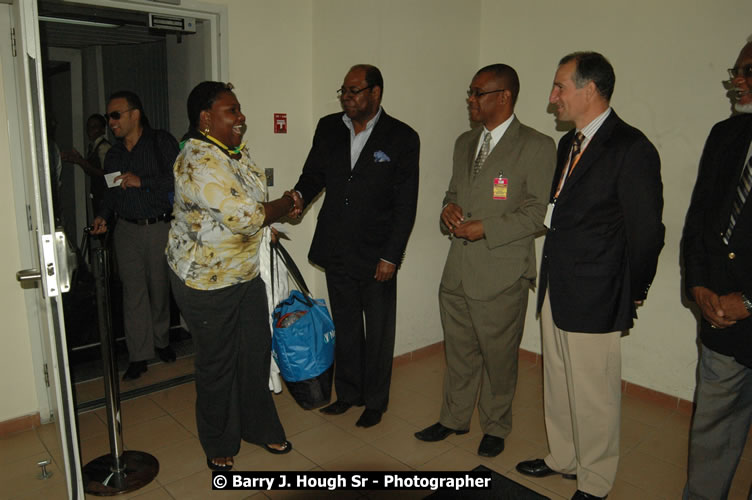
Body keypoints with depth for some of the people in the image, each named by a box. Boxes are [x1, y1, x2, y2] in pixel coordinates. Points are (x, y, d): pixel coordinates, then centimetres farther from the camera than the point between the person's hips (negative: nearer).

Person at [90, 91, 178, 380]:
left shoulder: (162, 143, -2)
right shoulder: (113, 154, 16)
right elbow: (110, 193, 21)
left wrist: (142, 181, -17)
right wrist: (103, 216, 4)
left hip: (160, 228, -3)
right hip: (127, 230, 4)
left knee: (160, 288, 6)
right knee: (133, 291, 0)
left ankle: (161, 341, 27)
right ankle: (138, 356, 7)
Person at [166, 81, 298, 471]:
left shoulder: (237, 151, 4)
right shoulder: (199, 162, -25)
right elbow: (244, 217, -30)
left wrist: (266, 226, 8)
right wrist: (285, 205, -13)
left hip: (246, 271, 8)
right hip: (207, 281, -8)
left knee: (257, 351, 15)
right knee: (218, 363, 8)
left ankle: (260, 427, 36)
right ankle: (218, 445, 31)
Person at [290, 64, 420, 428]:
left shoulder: (402, 138, -8)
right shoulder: (328, 128, 4)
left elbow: (406, 205, -9)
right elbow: (314, 173, 12)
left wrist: (390, 256, -12)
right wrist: (300, 195, -12)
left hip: (376, 255, -4)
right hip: (336, 251, 4)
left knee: (378, 333, 11)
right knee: (345, 328, 17)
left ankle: (375, 401, 30)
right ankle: (348, 393, 36)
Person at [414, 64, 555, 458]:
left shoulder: (536, 147, -8)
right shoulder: (465, 142, 13)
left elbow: (539, 213, -12)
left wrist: (485, 228, -18)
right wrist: (449, 209, -1)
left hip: (501, 274, -6)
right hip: (458, 270, 6)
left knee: (498, 356, 10)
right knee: (458, 352, 19)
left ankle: (495, 428, 32)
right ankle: (454, 417, 38)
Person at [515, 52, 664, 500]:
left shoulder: (631, 148, -15)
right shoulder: (568, 143, 11)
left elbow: (647, 231, -13)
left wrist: (632, 297, -5)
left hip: (594, 299, -8)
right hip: (556, 290, 8)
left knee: (594, 395, 7)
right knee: (558, 385, 20)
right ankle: (563, 459, 40)